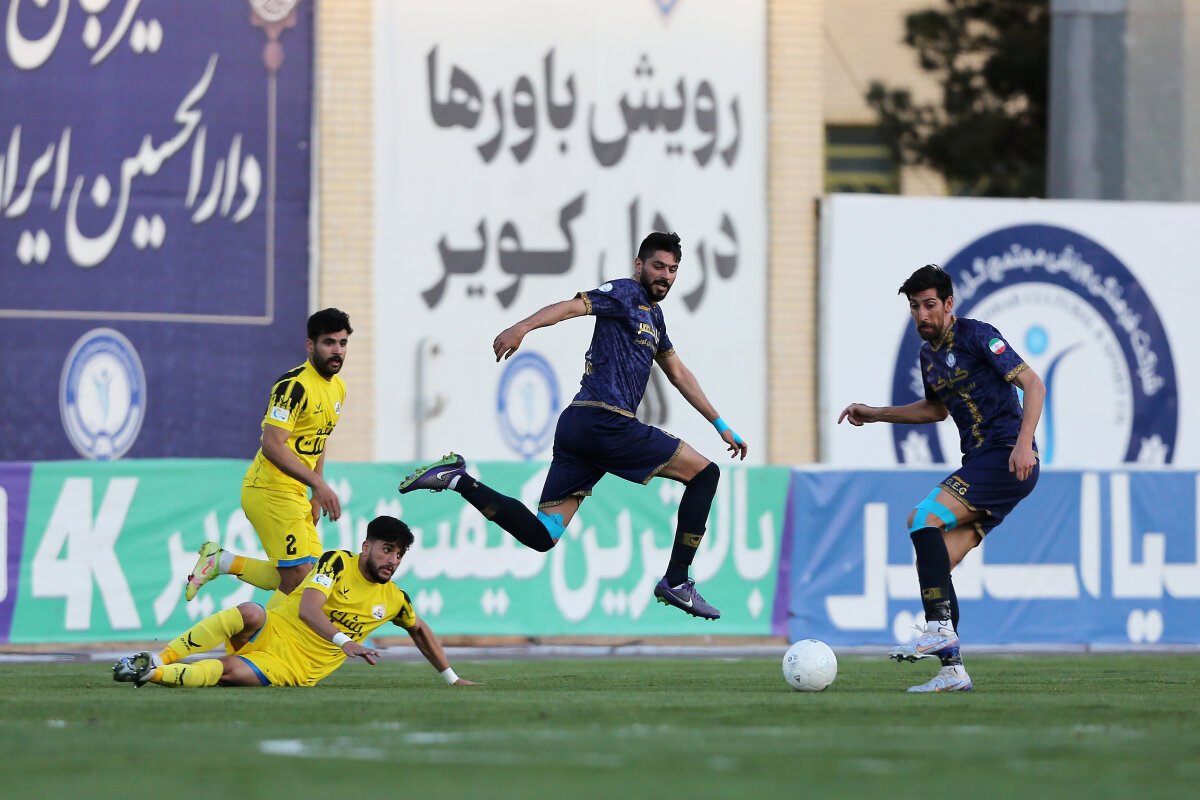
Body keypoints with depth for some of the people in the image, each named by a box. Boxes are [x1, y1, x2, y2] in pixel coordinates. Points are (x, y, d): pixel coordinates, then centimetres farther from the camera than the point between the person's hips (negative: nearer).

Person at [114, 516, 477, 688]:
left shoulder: (394, 599, 6)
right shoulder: (338, 562, -7)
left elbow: (420, 631, 26)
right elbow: (307, 608, -21)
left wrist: (452, 678, 25)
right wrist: (342, 641, -37)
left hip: (293, 669, 1)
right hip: (273, 632, -1)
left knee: (229, 671, -32)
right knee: (250, 612, -38)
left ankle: (153, 673, -18)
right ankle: (160, 659, -27)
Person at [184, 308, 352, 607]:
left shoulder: (338, 388, 12)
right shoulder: (294, 385, -17)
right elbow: (272, 445, -24)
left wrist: (317, 496, 17)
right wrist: (318, 483, -29)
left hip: (295, 493, 9)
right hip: (271, 490, -9)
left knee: (308, 577, 7)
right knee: (298, 577, -13)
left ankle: (220, 561, 16)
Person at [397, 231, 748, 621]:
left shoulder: (653, 315, 27)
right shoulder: (625, 293, -1)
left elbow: (679, 374, 37)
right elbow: (572, 306, -18)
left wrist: (721, 426, 40)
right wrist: (523, 327, -36)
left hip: (577, 428, 9)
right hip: (608, 423, -9)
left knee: (542, 534, 1)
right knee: (704, 473, 1)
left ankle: (457, 480, -7)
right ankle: (676, 582, 0)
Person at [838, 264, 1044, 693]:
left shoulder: (975, 336, -9)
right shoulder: (928, 355, 16)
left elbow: (1033, 384, -13)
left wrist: (1023, 443, -24)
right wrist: (875, 414, 28)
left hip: (1009, 460, -9)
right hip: (979, 464, 9)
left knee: (923, 518, -22)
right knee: (935, 563, 0)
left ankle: (939, 629, -24)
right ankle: (952, 670, 0)